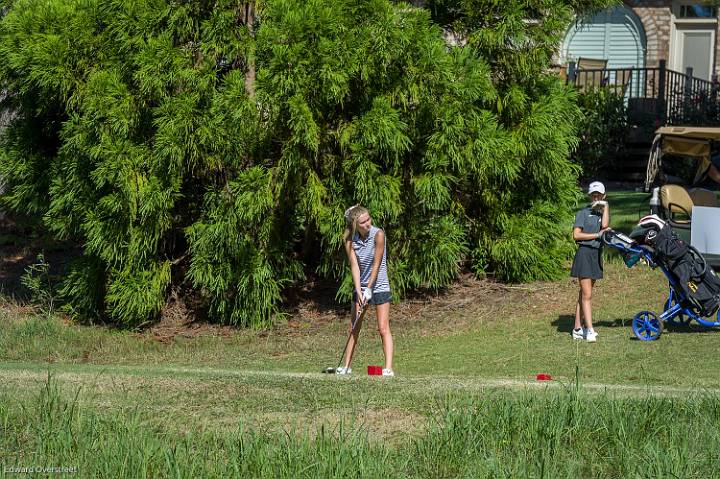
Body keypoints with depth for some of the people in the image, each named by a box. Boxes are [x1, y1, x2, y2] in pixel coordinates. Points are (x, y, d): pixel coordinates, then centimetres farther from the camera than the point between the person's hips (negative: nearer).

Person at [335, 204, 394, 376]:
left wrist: (369, 289, -16)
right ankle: (346, 366, 15)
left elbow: (376, 264, -16)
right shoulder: (350, 239, -7)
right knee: (354, 329, 8)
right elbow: (354, 265, -12)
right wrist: (358, 290, -20)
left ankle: (388, 368, -11)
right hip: (361, 286, 4)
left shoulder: (378, 234, -17)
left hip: (379, 286, -4)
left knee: (383, 329, -7)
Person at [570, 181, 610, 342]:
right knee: (587, 295, -9)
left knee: (584, 294, 9)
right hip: (585, 253, -6)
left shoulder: (602, 213, 15)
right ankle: (589, 330, -12)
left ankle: (578, 328, 12)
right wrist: (597, 235, -10)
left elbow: (605, 225, -8)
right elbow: (576, 235, -10)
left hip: (597, 255, 6)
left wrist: (606, 206, -2)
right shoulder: (583, 213, 0)